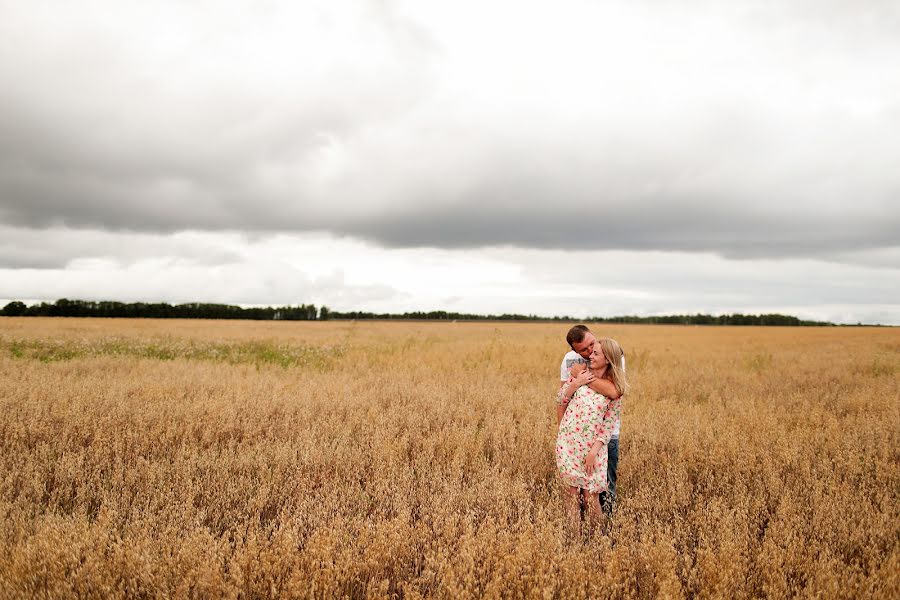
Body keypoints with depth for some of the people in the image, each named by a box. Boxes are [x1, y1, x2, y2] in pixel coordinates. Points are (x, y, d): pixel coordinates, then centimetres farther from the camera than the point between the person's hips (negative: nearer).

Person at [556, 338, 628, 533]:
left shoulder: (615, 389, -6)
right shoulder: (580, 372, 1)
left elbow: (609, 425, -6)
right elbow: (560, 400, 5)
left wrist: (594, 451, -12)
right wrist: (575, 383, -11)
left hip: (592, 446, -2)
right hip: (568, 441, 2)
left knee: (591, 495, 2)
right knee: (571, 490, 6)